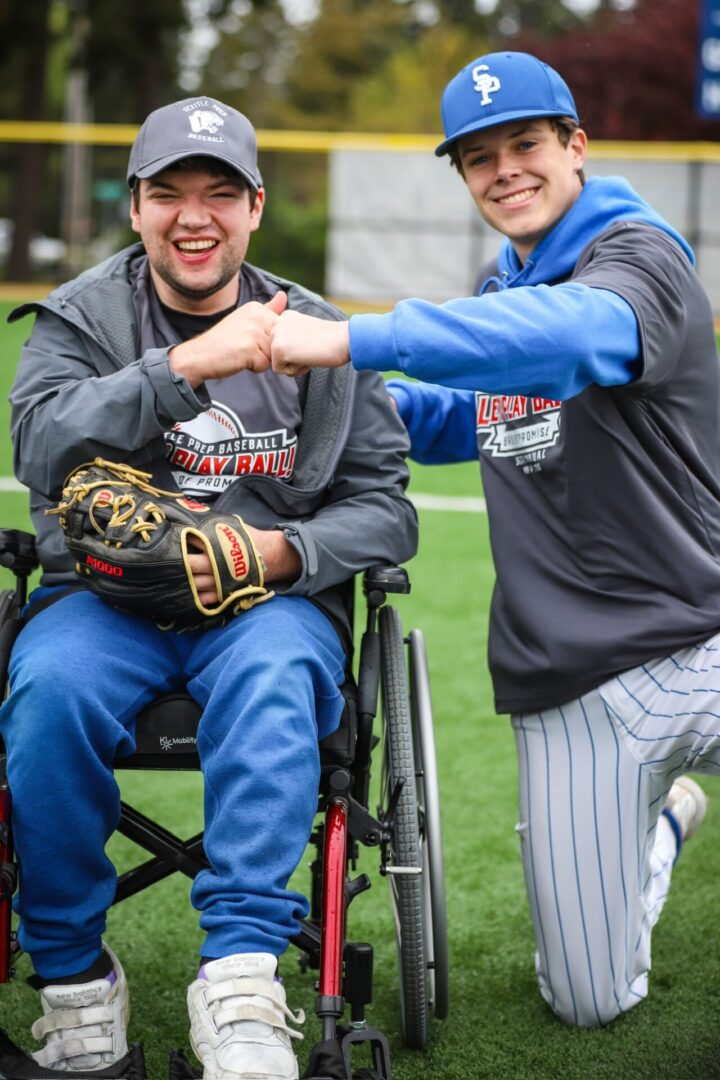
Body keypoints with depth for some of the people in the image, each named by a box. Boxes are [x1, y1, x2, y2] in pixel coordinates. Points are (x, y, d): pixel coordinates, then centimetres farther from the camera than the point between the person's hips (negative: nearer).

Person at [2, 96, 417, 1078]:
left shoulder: (319, 336, 10)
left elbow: (385, 509, 7)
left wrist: (281, 551, -14)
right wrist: (188, 364, -24)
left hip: (272, 602, 0)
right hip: (105, 595, 0)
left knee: (269, 678, -36)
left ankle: (241, 980, -41)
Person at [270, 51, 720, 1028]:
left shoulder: (639, 256, -8)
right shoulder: (496, 294, 15)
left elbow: (574, 334, -32)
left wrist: (357, 341, -40)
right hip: (576, 692, 5)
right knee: (589, 1000, 8)